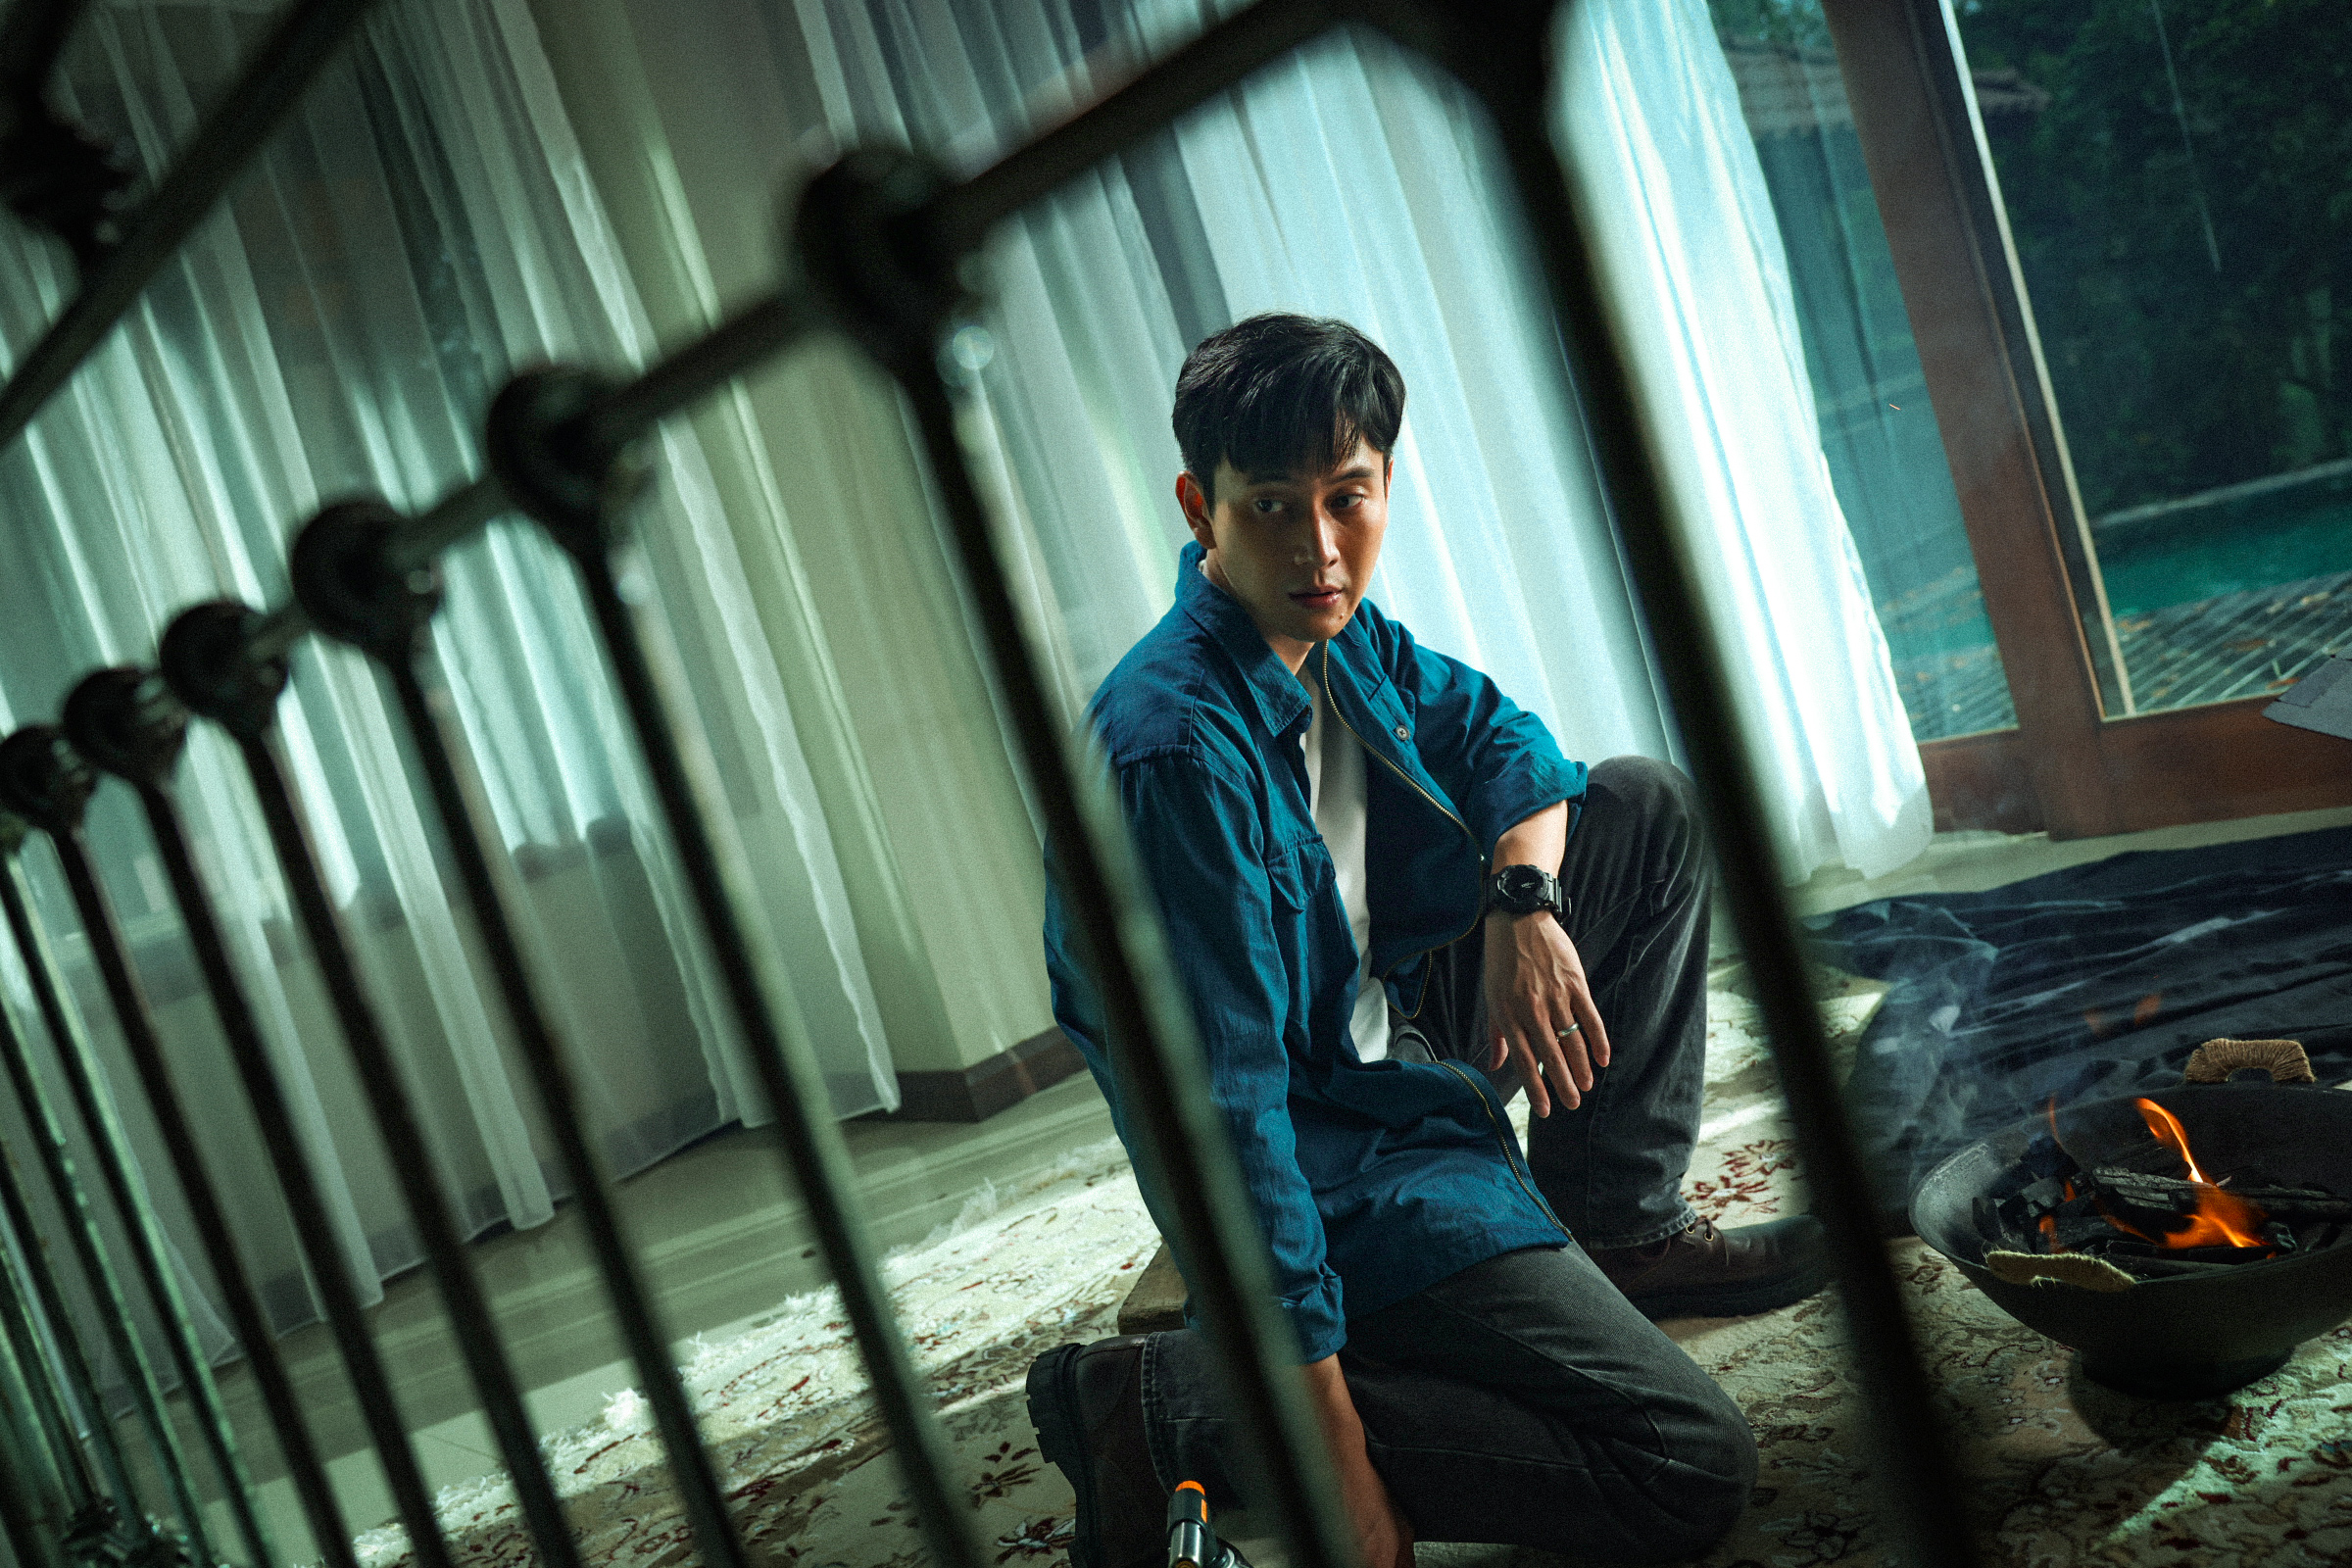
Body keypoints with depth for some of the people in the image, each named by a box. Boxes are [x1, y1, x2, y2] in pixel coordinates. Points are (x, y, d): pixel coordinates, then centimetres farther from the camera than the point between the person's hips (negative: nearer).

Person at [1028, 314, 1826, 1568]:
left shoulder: (1334, 633, -1)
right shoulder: (1175, 752, -29)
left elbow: (1496, 734, 16)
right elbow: (1224, 1106, -31)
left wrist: (1524, 897, -8)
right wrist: (1328, 1446, -30)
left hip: (1398, 1031, 9)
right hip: (1324, 1169, -9)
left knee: (1648, 808, 12)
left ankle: (1614, 1231, 14)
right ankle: (1170, 1405, -11)